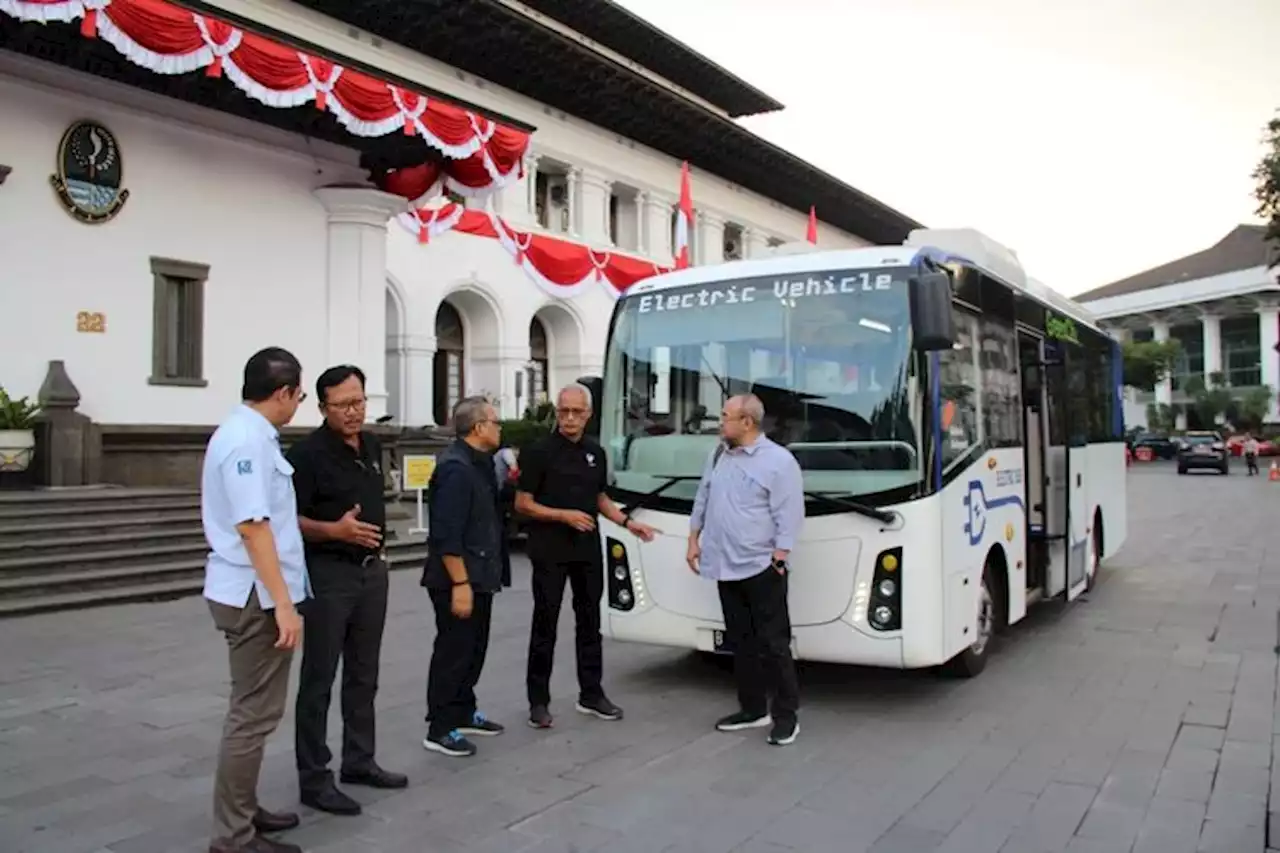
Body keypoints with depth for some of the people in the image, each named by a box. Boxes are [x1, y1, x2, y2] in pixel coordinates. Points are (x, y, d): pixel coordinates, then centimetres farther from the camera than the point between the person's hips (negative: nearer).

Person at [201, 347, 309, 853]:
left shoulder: (242, 432, 12)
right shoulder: (248, 440, -20)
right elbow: (252, 526, -26)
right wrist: (283, 603, -26)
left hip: (251, 592, 11)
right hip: (256, 595, -11)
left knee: (253, 709, 19)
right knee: (254, 713, -2)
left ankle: (242, 812, 32)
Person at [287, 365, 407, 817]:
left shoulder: (372, 445, 9)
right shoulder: (308, 453, -14)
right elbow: (289, 520, -16)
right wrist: (335, 530, -30)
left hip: (372, 570, 7)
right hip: (328, 574, -7)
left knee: (363, 676, 15)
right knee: (318, 679, 1)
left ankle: (359, 761, 28)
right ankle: (314, 778, 10)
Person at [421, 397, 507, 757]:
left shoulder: (478, 463, 12)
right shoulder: (455, 469, -20)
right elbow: (446, 533, -25)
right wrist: (460, 583, -25)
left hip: (479, 576, 10)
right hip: (458, 580, -10)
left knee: (474, 649, 18)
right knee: (453, 652, -1)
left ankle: (463, 713, 31)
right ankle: (440, 729, 10)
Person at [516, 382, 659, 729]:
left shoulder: (595, 452, 8)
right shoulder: (539, 451, -9)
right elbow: (523, 504, -9)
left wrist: (627, 522, 4)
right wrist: (565, 515, -19)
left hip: (588, 549, 5)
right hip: (550, 551, -5)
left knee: (589, 622, 12)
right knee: (545, 625, 2)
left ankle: (591, 694, 23)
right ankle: (538, 701, 12)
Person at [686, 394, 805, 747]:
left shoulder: (779, 460, -10)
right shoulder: (718, 456, 11)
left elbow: (789, 517, -13)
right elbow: (702, 500, 18)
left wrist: (778, 560, -17)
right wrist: (694, 541, 15)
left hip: (761, 568, -7)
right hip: (726, 568, 7)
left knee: (772, 643, -1)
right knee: (741, 642, 14)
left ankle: (786, 715, 9)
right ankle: (752, 709, 25)